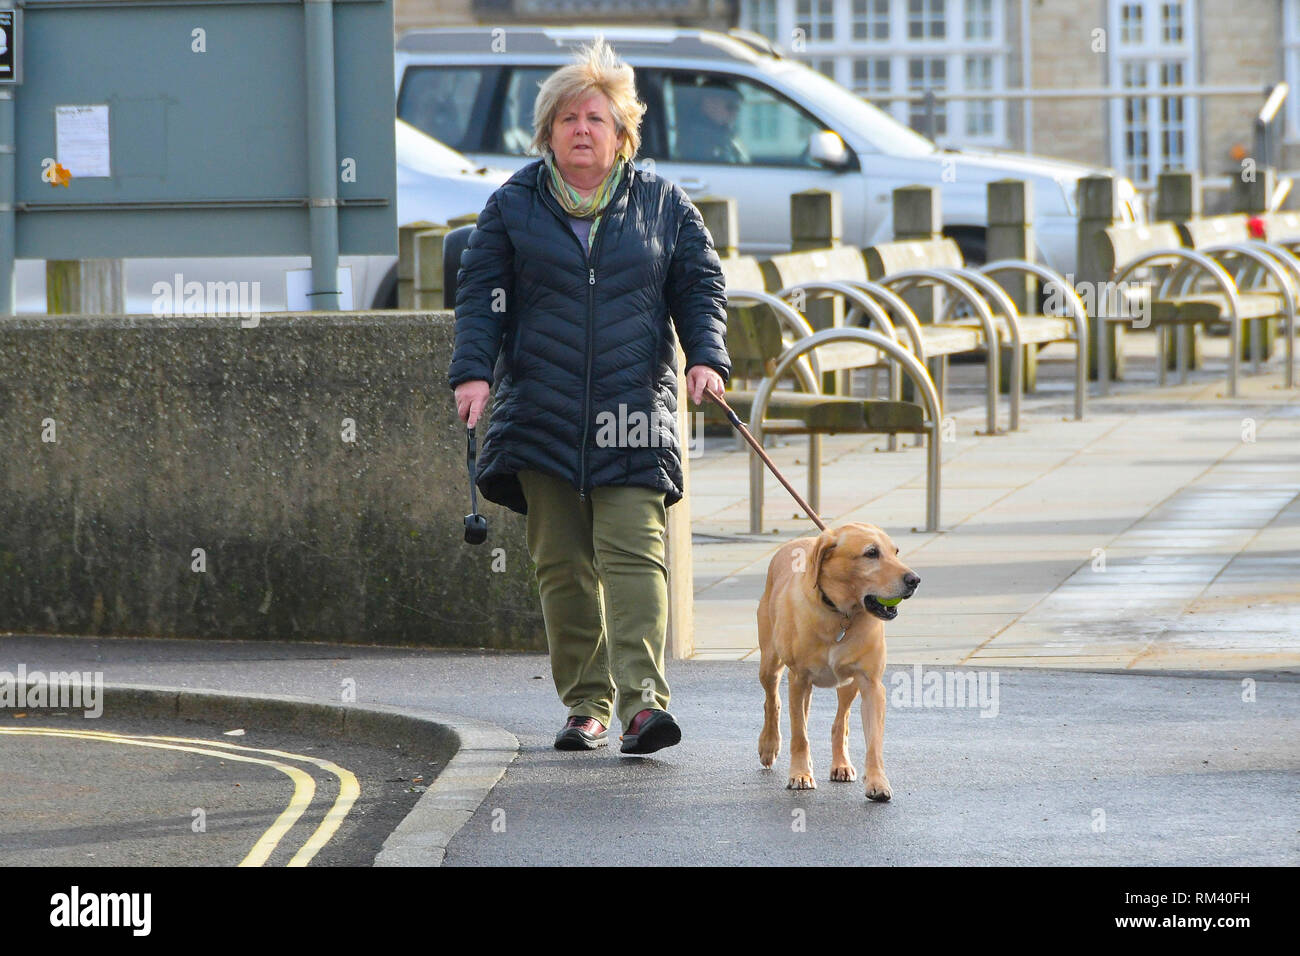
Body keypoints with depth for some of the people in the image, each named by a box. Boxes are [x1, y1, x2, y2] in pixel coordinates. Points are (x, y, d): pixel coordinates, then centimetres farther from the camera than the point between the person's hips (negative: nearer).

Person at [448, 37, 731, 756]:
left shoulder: (663, 204, 10)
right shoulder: (513, 205, 9)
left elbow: (700, 287, 12)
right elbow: (479, 293, 6)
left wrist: (705, 357, -5)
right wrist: (473, 371, -8)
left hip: (634, 410, -1)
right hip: (541, 413, 1)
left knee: (633, 552, -14)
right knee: (562, 562, 1)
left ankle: (642, 696, -22)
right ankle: (586, 703, 9)